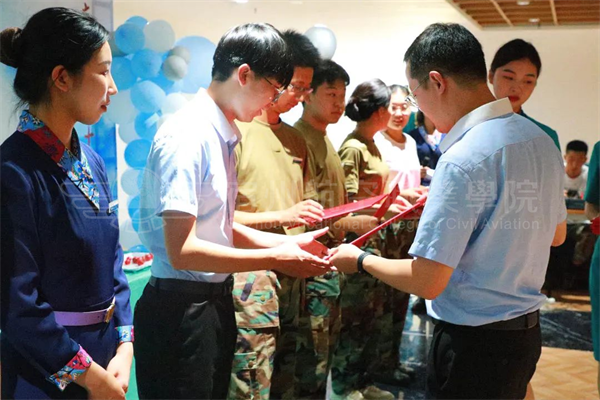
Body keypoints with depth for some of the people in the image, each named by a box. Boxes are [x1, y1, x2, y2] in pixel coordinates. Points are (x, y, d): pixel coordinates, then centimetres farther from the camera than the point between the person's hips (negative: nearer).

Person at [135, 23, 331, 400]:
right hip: (181, 308, -8)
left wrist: (288, 242, 4)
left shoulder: (223, 136, 5)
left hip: (217, 301, 8)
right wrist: (276, 259, -18)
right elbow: (182, 251, -24)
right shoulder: (187, 135, -20)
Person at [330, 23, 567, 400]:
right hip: (527, 330, 8)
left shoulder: (463, 159, -25)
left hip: (474, 341, -8)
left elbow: (427, 281, -22)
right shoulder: (542, 141, 1)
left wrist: (360, 260, -5)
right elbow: (556, 235, 16)